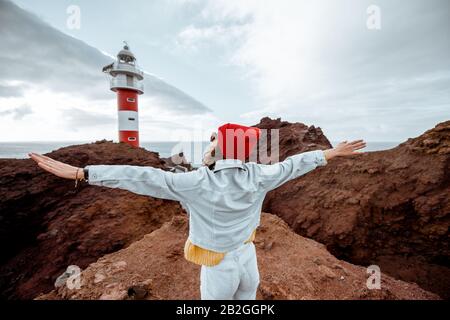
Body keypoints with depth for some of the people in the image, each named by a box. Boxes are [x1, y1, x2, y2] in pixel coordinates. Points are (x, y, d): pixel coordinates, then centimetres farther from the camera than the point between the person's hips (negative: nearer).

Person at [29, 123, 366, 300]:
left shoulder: (198, 183, -29)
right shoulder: (258, 176, -16)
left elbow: (142, 178, -29)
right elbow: (293, 164, -4)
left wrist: (79, 172, -20)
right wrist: (332, 152, 13)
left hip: (218, 267, -4)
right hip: (248, 259, 5)